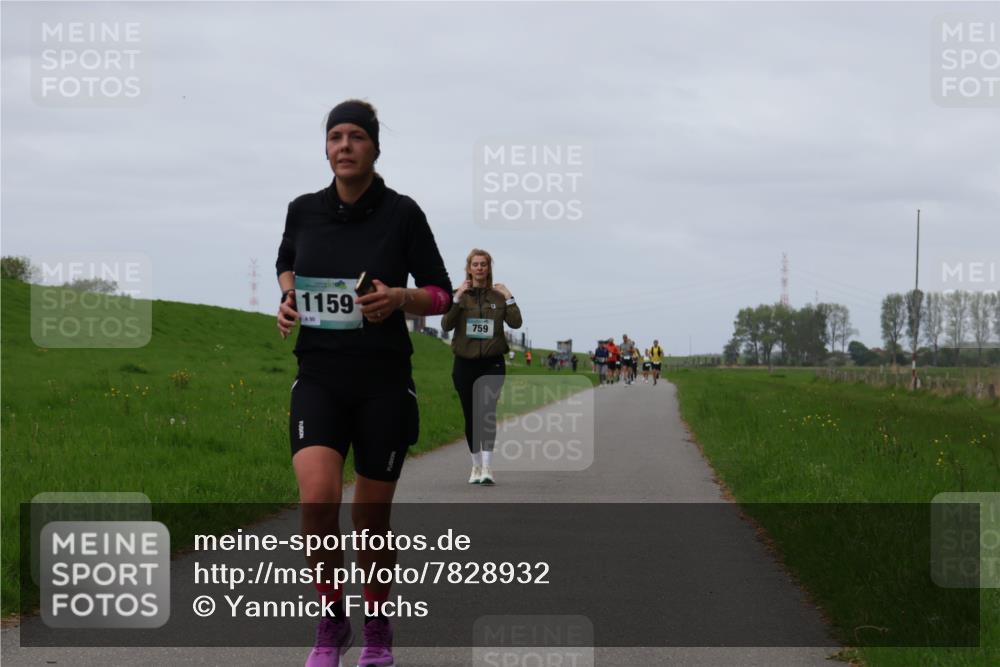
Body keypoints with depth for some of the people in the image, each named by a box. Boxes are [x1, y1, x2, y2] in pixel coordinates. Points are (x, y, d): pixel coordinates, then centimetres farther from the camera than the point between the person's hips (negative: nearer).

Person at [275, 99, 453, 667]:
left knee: (372, 516, 6)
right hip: (319, 379, 1)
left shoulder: (402, 213, -5)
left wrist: (398, 296, -18)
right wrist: (288, 296, 4)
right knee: (318, 498, -20)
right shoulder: (304, 211, 3)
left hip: (384, 381, -1)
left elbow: (441, 295, 1)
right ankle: (332, 621, 1)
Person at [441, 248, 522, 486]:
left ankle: (487, 466, -23)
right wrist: (456, 299, -17)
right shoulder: (459, 295, 4)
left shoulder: (498, 296, 6)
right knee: (471, 417, 7)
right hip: (465, 362, 1)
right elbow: (446, 325, -9)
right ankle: (476, 465, 21)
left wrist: (509, 298, -8)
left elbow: (516, 323, -4)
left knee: (488, 412, -17)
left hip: (492, 363, -1)